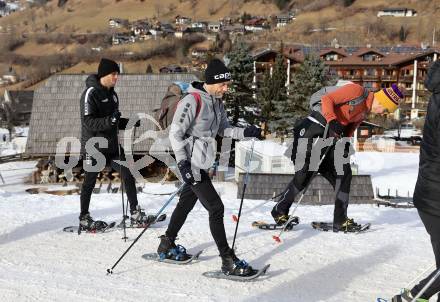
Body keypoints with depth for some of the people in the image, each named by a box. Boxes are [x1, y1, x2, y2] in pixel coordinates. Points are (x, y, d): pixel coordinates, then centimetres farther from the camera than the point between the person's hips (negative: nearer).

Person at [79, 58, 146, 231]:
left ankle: (135, 214, 8)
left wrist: (129, 123, 3)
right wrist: (109, 121, -33)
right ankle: (84, 218, 20)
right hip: (94, 147, -7)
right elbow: (88, 122, -20)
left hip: (112, 145, 7)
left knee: (128, 175, 0)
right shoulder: (91, 93, -12)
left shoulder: (112, 94, 12)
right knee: (90, 182, 5)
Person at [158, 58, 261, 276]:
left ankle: (167, 245, 38)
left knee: (186, 203, 20)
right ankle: (228, 261, -2)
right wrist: (183, 162, -23)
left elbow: (224, 130, 15)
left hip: (202, 162, 9)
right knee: (216, 208, -10)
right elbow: (175, 133, -18)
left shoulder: (217, 102, 8)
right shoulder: (192, 101, -18)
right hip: (191, 164, -9)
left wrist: (246, 132, -2)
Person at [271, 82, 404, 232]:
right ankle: (279, 211, 12)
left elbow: (350, 127, 17)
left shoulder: (366, 110, 14)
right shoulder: (357, 90, -12)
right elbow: (327, 99, -20)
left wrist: (345, 144, 0)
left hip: (332, 136, 9)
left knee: (344, 174, 2)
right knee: (303, 175, -7)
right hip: (314, 129, -9)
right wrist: (332, 121, -33)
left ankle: (340, 221, 8)